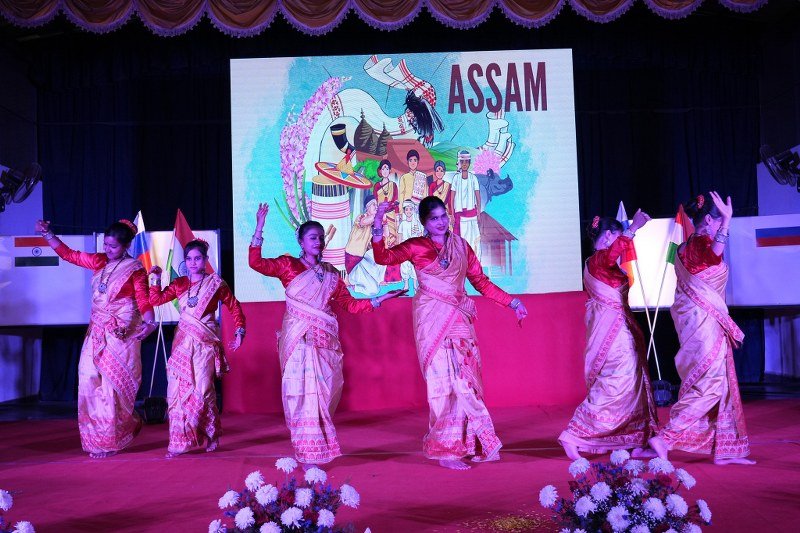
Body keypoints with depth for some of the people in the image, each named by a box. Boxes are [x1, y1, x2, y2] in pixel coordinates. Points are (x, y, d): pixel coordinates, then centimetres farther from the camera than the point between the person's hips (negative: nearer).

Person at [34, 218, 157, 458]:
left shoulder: (135, 269, -6)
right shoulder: (99, 262, 11)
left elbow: (143, 300, -12)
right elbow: (68, 254, 19)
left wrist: (149, 322, -29)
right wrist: (48, 234, 12)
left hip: (121, 336, -6)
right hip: (97, 333, 6)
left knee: (113, 384, -4)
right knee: (90, 380, 2)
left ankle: (109, 441, 6)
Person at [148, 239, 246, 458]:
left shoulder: (215, 283, 2)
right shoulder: (179, 284, 12)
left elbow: (234, 307, 6)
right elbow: (157, 300, 8)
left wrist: (239, 331, -1)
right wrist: (156, 279, -3)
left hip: (205, 342, -4)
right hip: (183, 342, 4)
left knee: (202, 389, -7)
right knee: (178, 389, 0)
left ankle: (211, 436, 13)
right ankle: (178, 441, 8)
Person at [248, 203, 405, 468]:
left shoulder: (330, 273, 16)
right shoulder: (288, 265, 5)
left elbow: (350, 304, 15)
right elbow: (256, 263, -8)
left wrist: (382, 298, 9)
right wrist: (259, 229, -14)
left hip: (325, 339, 4)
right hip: (299, 337, -4)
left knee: (326, 392, 2)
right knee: (305, 392, -8)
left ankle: (318, 448, 18)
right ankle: (309, 457, -3)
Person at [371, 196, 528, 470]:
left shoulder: (460, 245, 13)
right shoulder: (416, 246, 2)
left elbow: (481, 282, 14)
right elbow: (383, 257, -13)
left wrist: (512, 302, 9)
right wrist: (378, 225, -24)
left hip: (459, 320, 4)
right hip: (432, 321, -4)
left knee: (465, 380, 2)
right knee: (445, 380, -7)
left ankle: (467, 442, 12)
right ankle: (446, 450, 0)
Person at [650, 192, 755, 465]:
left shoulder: (686, 246, 12)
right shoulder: (700, 243, -16)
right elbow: (715, 253, -40)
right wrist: (727, 219, -40)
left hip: (699, 321, 10)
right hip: (704, 321, -10)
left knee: (722, 385, 13)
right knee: (709, 385, -10)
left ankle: (724, 450, 18)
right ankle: (665, 438, -11)